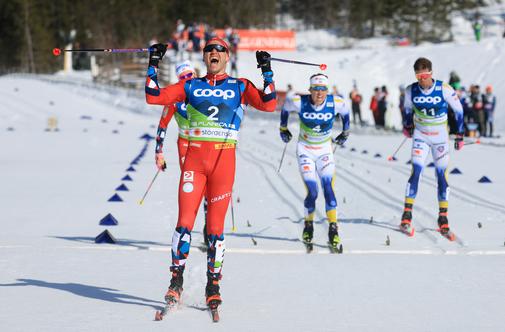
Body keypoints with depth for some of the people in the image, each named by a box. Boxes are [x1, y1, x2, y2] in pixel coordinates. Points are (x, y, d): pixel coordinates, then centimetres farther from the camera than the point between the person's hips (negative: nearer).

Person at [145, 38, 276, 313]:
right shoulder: (191, 86, 15)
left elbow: (268, 105, -2)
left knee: (215, 226, 0)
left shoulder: (240, 87, 11)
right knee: (185, 221, -8)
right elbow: (154, 97, 10)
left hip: (224, 159, -1)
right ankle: (176, 282, 1)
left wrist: (267, 72, -6)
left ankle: (213, 286, 9)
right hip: (194, 157, 1)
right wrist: (153, 64, 6)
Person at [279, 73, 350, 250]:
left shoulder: (336, 103, -17)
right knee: (312, 192, -11)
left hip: (325, 151, 1)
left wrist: (345, 132, 18)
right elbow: (285, 107, 4)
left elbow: (345, 112, 7)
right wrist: (283, 128, 15)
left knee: (328, 189, -15)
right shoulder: (299, 103, -20)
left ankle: (333, 230, -10)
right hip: (305, 150, -1)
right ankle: (308, 225, 14)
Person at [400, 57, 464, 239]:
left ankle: (443, 220, 5)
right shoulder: (411, 91, -12)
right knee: (416, 171, -15)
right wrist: (407, 126, 24)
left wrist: (460, 135, -3)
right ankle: (407, 216, -13)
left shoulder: (444, 89, -18)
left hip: (440, 137, -1)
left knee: (442, 175, -2)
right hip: (420, 136, 1)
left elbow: (458, 109, -5)